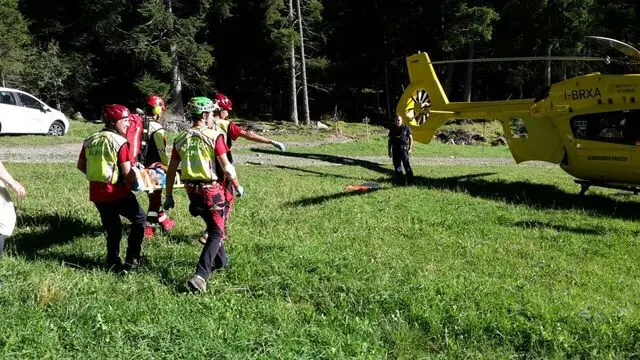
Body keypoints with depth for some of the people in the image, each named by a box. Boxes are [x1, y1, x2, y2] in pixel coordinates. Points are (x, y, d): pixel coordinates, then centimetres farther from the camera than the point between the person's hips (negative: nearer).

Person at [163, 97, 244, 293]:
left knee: (212, 226, 26)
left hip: (192, 190, 6)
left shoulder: (181, 138, 4)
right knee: (217, 232, 0)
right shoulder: (214, 136, -11)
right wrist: (237, 186, 5)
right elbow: (226, 167, -11)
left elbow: (171, 169, 6)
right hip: (211, 189, -6)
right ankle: (200, 275, -14)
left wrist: (169, 195, 14)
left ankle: (221, 260, 41)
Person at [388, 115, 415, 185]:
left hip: (403, 149, -4)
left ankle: (410, 182, -5)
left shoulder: (406, 128, 1)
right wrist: (389, 151, 13)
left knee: (406, 165, -9)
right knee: (397, 167, 6)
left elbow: (411, 138, 3)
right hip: (395, 150, 4)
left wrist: (410, 148, -5)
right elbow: (390, 141, 17)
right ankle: (399, 182, 13)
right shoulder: (392, 129, 13)